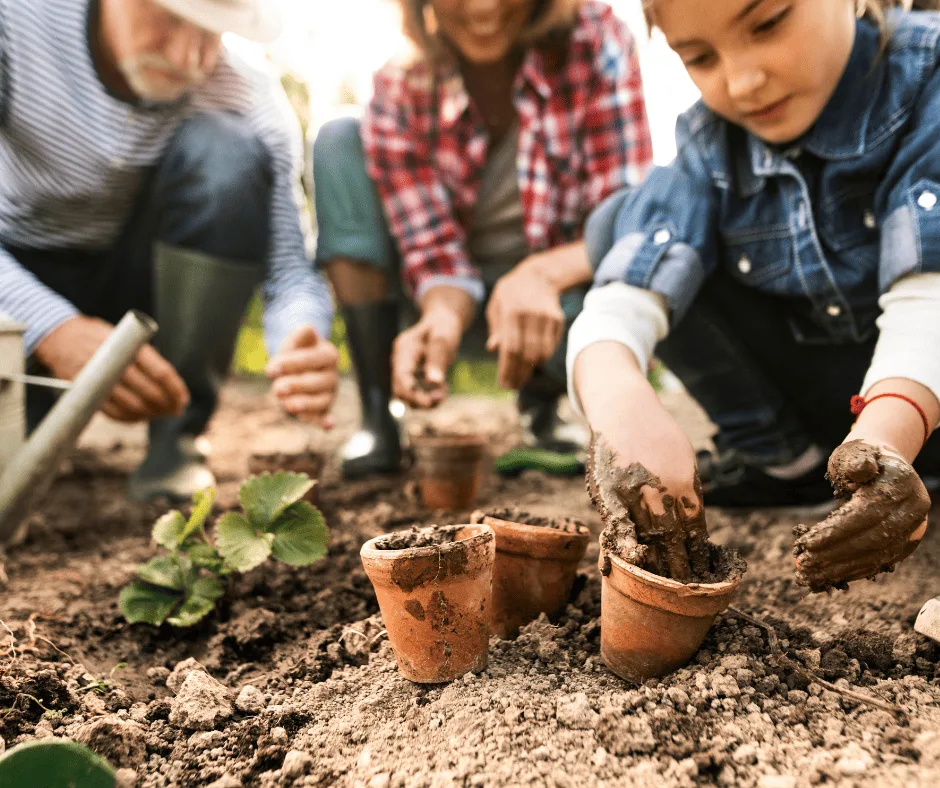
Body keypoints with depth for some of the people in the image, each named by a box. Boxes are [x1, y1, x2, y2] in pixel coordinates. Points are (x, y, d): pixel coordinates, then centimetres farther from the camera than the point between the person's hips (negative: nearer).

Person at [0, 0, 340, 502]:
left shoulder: (248, 101, -21)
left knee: (224, 150, -29)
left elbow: (289, 266, -22)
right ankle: (51, 416, 9)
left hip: (142, 279, 1)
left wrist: (300, 360, -45)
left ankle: (175, 436, -16)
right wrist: (52, 329, -46)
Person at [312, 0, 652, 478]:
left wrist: (541, 273, -43)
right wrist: (442, 318, -40)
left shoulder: (596, 42, -18)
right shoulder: (399, 89, -15)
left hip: (553, 295, -1)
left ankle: (542, 407, 3)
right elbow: (436, 250, -17)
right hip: (453, 301, 2)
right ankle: (375, 417, -14)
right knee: (339, 143, -17)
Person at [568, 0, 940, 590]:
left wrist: (886, 435, -50)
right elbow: (626, 294, -24)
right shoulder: (709, 143, -9)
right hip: (825, 401, 4)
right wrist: (616, 393, -46)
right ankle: (783, 458, -4)